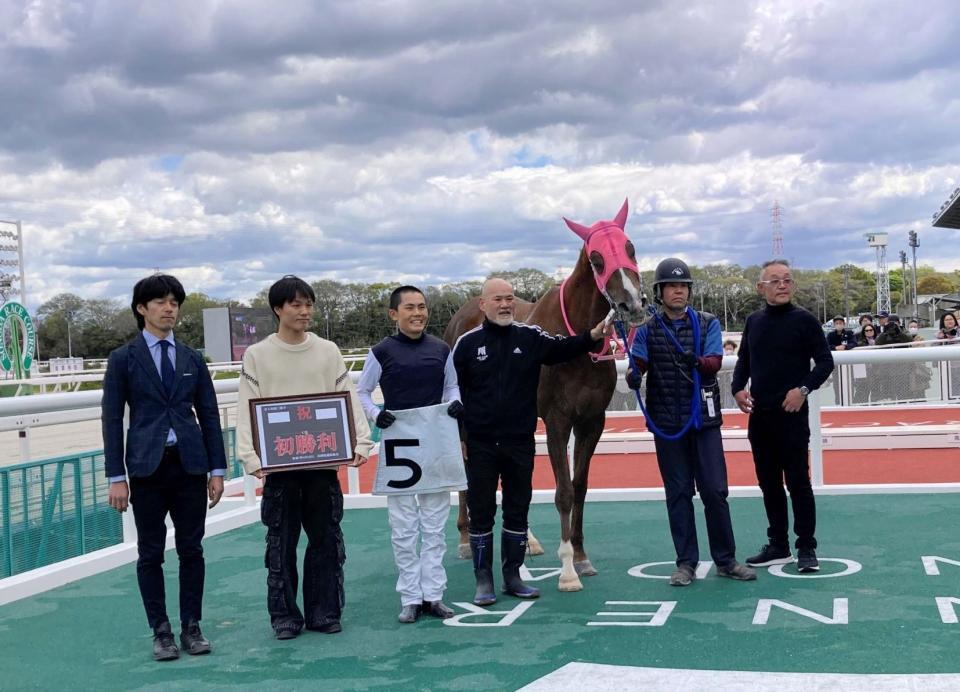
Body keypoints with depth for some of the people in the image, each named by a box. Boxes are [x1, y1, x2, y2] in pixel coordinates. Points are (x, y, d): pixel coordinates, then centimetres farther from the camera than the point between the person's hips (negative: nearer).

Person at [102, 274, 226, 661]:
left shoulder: (192, 359, 9)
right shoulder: (123, 360, 1)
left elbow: (209, 415, 10)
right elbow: (112, 420, -1)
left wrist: (217, 470, 4)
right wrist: (116, 477, -7)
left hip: (190, 465, 2)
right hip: (147, 466, -2)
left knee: (191, 549, 5)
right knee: (150, 553, 3)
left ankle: (192, 627, 16)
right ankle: (161, 632, 13)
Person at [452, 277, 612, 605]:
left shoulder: (531, 338, 2)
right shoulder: (468, 343, -3)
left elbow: (563, 349, -10)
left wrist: (592, 336, -28)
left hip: (520, 442, 2)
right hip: (480, 444, -2)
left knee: (517, 510, 10)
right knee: (481, 512, 5)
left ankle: (512, 575, 23)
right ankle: (483, 580, 14)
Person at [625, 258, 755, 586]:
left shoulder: (708, 324, 4)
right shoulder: (647, 331, 4)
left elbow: (715, 361, -11)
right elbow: (637, 365, -9)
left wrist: (698, 362, -32)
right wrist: (633, 377, -32)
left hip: (704, 420, 0)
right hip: (667, 424, 0)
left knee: (715, 491, 1)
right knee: (678, 493, 6)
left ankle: (726, 560, 13)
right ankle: (686, 562, 14)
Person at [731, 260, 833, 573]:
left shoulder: (804, 320, -5)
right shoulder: (754, 321, 9)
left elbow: (825, 361, -5)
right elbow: (743, 360, 19)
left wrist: (804, 388, -17)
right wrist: (738, 388, 2)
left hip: (792, 415, -5)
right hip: (758, 415, 5)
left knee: (798, 482, -1)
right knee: (769, 483, 11)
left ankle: (807, 548, 8)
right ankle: (778, 546, 21)